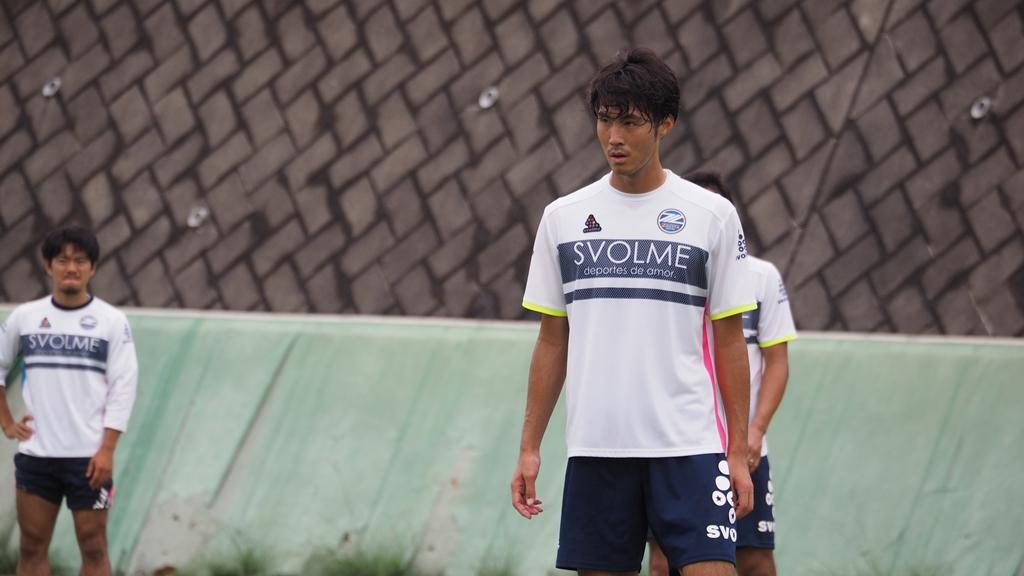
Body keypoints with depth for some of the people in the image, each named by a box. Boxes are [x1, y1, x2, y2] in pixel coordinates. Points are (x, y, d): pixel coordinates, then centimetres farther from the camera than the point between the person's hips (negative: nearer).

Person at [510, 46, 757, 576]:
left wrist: (738, 453, -1)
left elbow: (729, 343, 4)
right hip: (595, 448, 3)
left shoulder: (712, 216, 2)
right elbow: (552, 342, 14)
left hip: (691, 447, -3)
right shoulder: (563, 217, 10)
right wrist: (529, 447, 9)